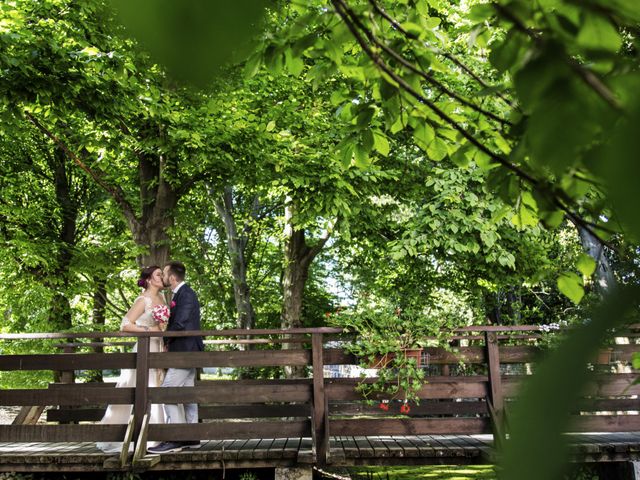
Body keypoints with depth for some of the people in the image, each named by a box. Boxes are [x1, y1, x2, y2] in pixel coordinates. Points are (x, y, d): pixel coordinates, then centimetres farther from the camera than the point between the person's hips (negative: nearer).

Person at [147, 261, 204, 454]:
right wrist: (168, 341, 3)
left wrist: (165, 339, -8)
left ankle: (174, 439, -10)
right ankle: (191, 437, 18)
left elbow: (180, 324, -23)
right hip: (188, 351, 10)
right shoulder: (183, 293, 16)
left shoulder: (186, 294, -15)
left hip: (185, 351, -10)